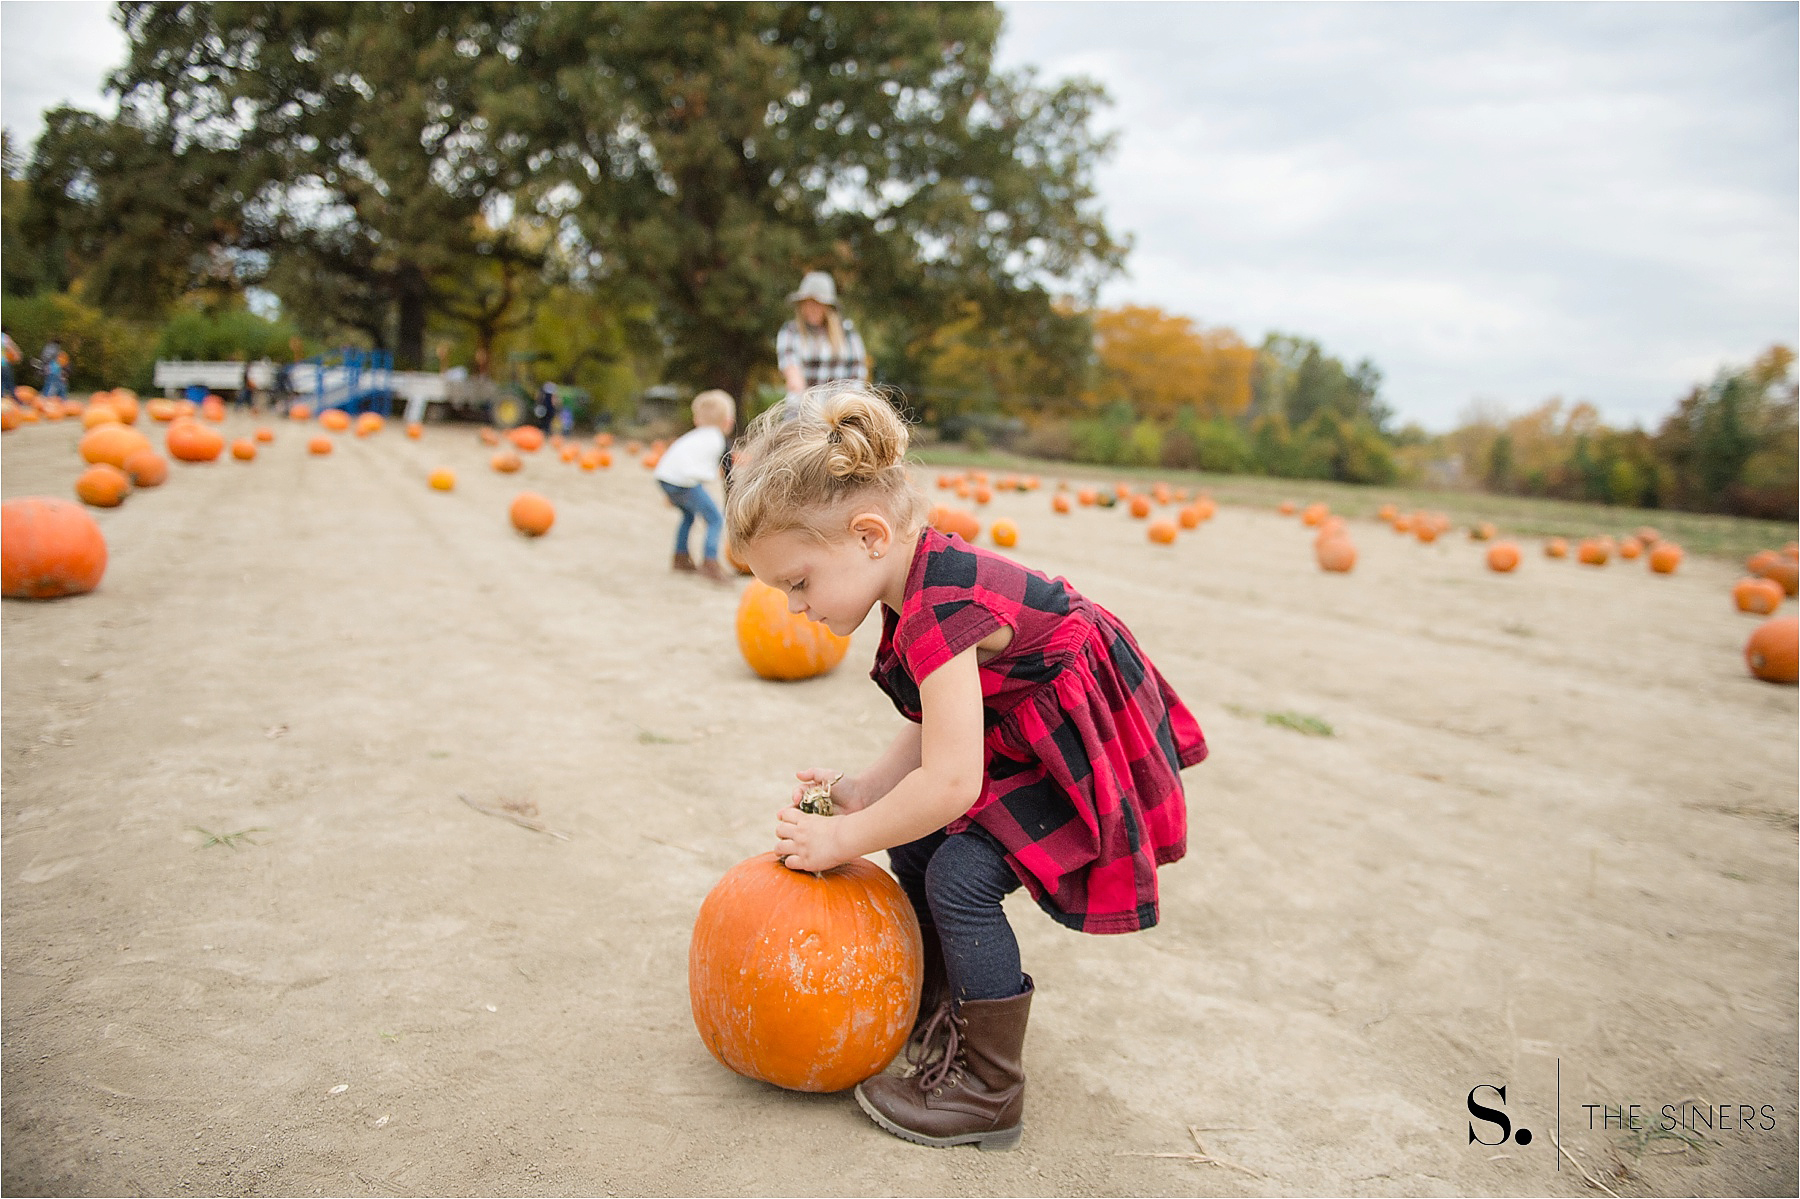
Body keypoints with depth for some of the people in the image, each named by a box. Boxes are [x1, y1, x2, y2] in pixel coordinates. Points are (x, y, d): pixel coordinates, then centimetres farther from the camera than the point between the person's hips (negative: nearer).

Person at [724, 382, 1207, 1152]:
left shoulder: (940, 609, -32)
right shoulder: (929, 582, -1)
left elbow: (949, 782, -34)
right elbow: (934, 731, 5)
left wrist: (844, 840, -21)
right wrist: (863, 792, -6)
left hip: (1096, 762, -10)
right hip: (1033, 741, 10)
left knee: (962, 873, -16)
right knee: (914, 841, 8)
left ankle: (989, 1095, 2)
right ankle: (939, 1012, 30)